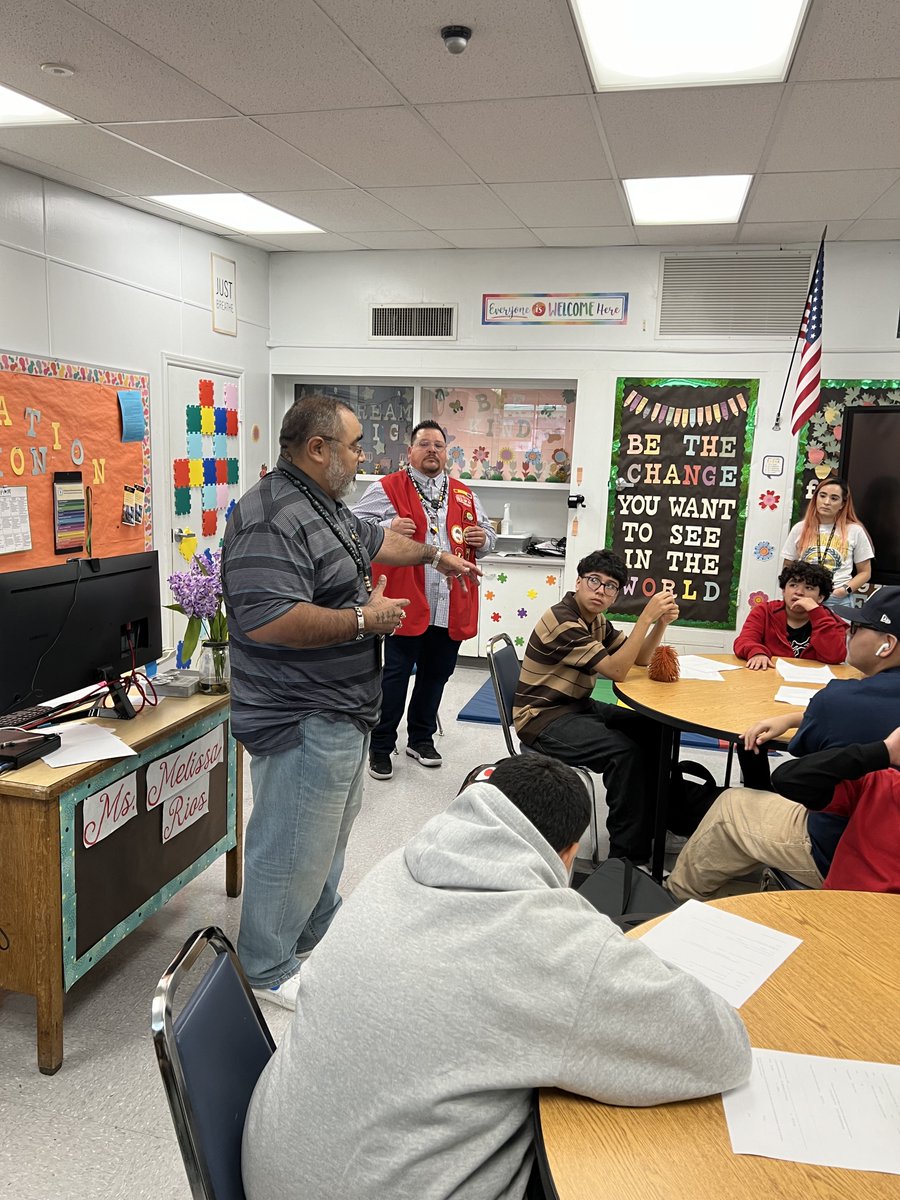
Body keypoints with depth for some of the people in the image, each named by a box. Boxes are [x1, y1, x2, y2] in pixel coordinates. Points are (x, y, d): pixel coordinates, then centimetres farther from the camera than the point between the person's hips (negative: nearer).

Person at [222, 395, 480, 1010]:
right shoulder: (273, 517, -24)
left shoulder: (326, 507, 11)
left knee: (332, 828, 25)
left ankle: (318, 934, 45)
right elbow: (268, 620, -34)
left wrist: (438, 555, 41)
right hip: (302, 721, -11)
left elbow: (374, 540, 31)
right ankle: (266, 973, 22)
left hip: (341, 711, 11)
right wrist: (365, 619, -24)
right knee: (294, 847, 2)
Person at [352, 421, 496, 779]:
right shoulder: (387, 489, -1)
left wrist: (483, 538, 1)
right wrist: (388, 528, -21)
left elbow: (487, 536, 24)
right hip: (407, 602, -5)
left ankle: (421, 738, 34)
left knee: (435, 674, 16)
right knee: (396, 674, 1)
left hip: (453, 607, 5)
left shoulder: (465, 495, 15)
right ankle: (381, 746, 16)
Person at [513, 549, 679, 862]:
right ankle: (628, 854, -12)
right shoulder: (562, 621, -22)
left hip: (578, 707, 10)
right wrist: (647, 616, -27)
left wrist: (662, 622, -8)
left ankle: (652, 821, 17)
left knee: (654, 732, 1)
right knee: (625, 751, -26)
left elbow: (640, 659, 8)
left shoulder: (596, 620, 7)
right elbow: (617, 669, -25)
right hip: (543, 718, -9)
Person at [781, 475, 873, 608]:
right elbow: (788, 567, 13)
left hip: (838, 600, -1)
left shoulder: (855, 531, 5)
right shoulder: (800, 529, 9)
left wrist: (846, 589, -8)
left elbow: (865, 572, 9)